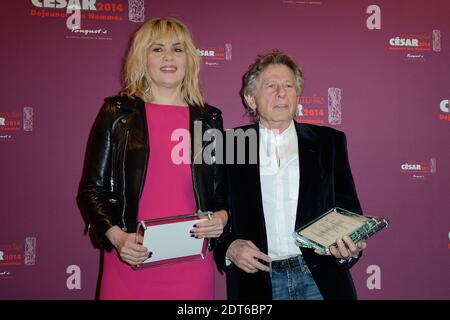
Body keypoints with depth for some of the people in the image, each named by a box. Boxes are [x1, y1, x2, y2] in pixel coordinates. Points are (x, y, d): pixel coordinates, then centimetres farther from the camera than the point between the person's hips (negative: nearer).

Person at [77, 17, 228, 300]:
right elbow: (91, 189, 3)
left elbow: (223, 191, 13)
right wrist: (116, 236, -12)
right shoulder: (117, 114, 1)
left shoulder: (209, 119, 7)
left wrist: (221, 217, -7)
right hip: (130, 261, -1)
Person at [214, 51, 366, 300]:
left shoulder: (329, 142, 6)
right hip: (257, 281, -1)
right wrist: (228, 248, -13)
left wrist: (349, 248, -13)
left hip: (320, 280, 1)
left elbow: (348, 211, 6)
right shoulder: (228, 147, 1)